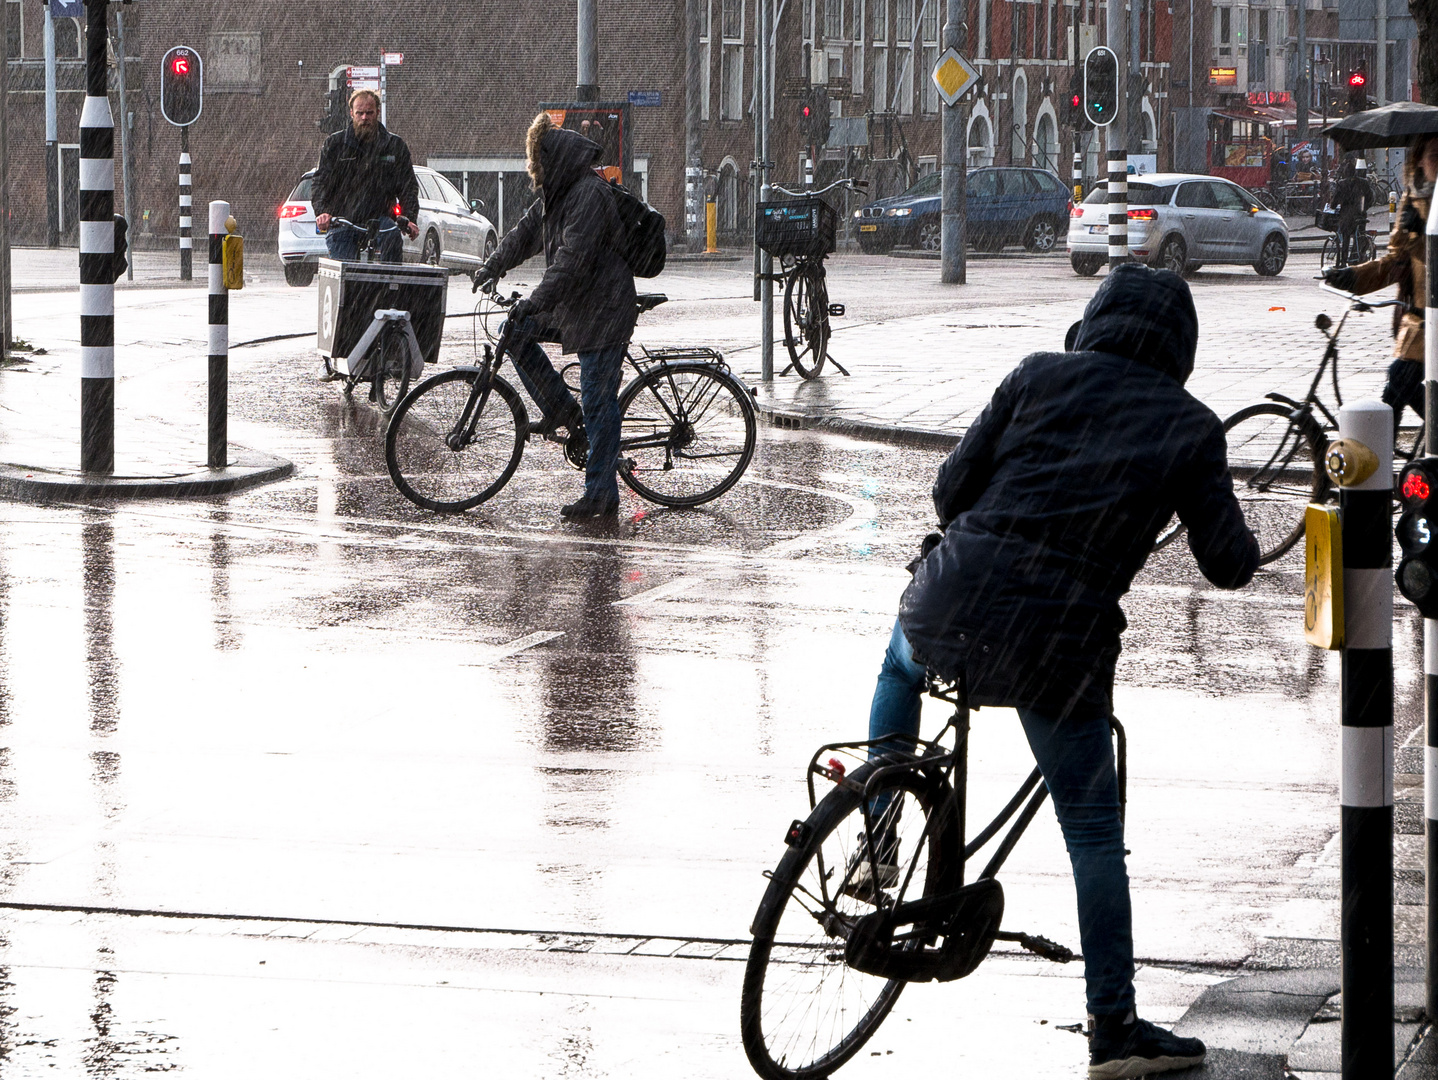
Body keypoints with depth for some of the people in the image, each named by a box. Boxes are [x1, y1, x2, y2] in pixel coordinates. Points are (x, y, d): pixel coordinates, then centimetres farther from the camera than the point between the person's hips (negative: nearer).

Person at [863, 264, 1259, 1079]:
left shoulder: (1041, 376, 9)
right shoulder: (1192, 427, 7)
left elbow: (952, 490, 9)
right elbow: (1228, 567, 8)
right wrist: (1245, 546, 32)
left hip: (958, 596, 2)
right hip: (1064, 642, -1)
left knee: (902, 664, 38)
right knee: (1095, 834, 12)